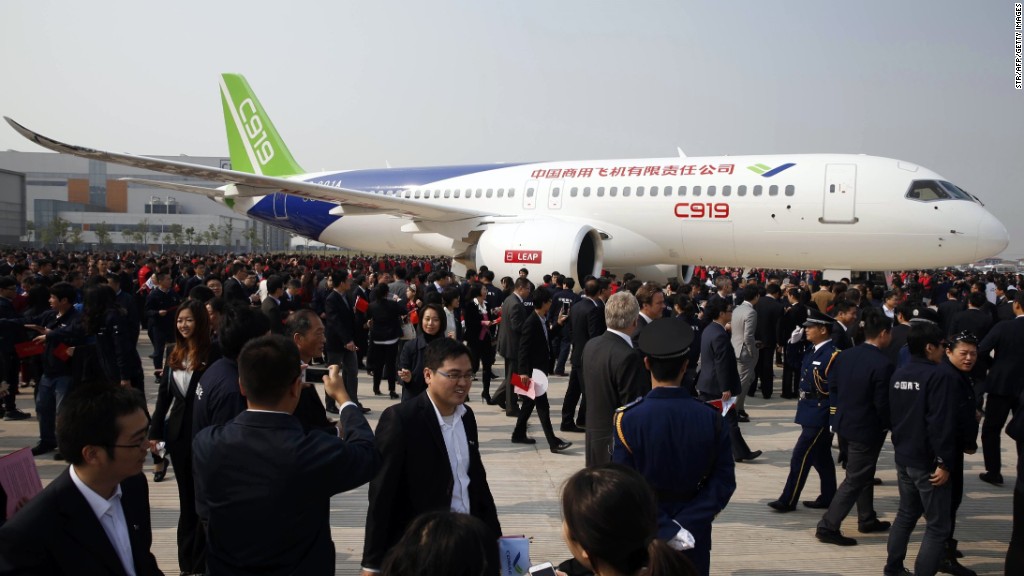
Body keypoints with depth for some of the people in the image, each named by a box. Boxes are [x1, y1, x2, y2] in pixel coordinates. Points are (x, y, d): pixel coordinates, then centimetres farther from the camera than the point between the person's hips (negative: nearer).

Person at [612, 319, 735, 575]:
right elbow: (724, 482, -11)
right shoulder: (711, 418, -11)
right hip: (694, 537, 1)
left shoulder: (628, 419, -18)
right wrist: (683, 524, -13)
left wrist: (665, 529, -14)